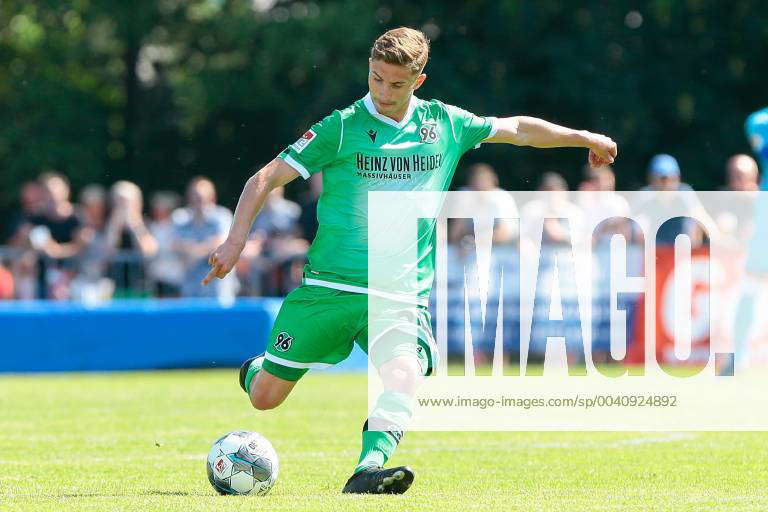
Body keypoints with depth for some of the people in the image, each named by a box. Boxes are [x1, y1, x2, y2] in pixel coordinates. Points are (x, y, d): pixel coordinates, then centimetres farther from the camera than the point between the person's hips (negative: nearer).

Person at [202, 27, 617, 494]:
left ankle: (369, 469, -42)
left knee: (406, 376, -30)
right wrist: (236, 241, -13)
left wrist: (584, 138, 28)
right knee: (265, 398, 2)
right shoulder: (342, 127, -3)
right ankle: (257, 369, 37)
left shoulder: (445, 125, 7)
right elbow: (266, 179, -2)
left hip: (401, 295, 1)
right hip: (329, 287, -1)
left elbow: (518, 129, 23)